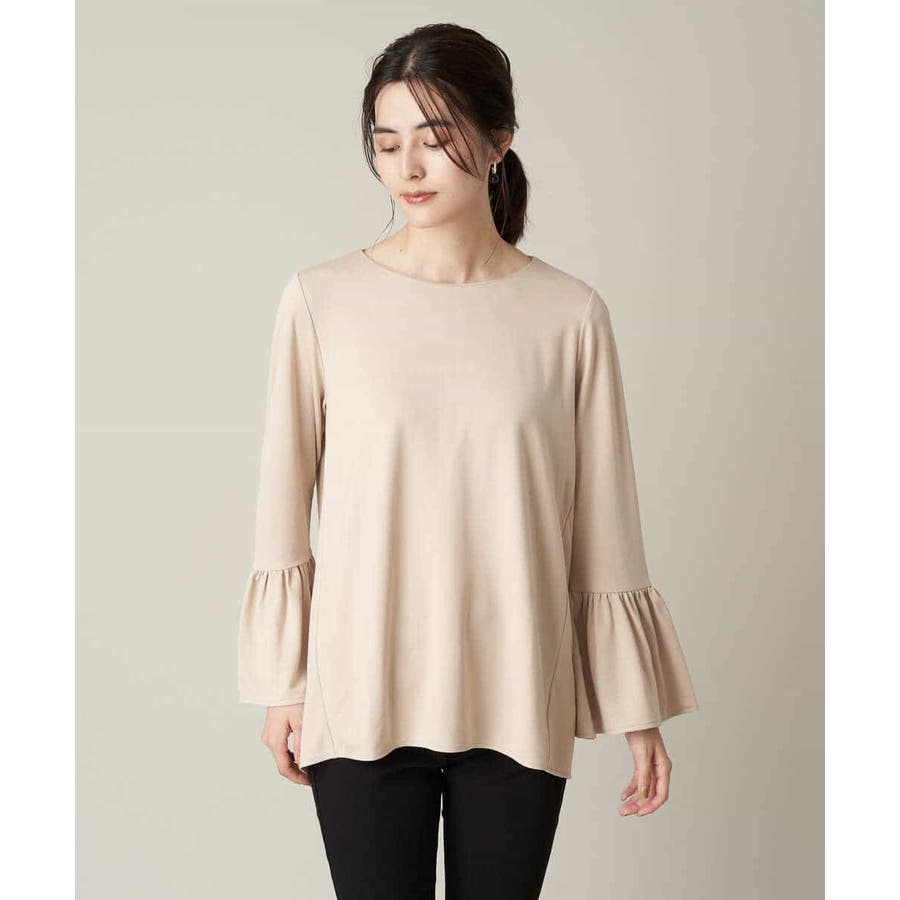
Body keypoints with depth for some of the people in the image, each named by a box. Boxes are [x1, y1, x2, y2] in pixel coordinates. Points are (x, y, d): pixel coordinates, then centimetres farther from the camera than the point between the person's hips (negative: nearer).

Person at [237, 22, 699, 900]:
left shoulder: (570, 314, -3)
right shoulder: (321, 300, -4)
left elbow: (605, 531, 2)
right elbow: (283, 510, 2)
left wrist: (639, 711, 5)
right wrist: (282, 685, 4)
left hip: (516, 699, 1)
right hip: (364, 696, -1)